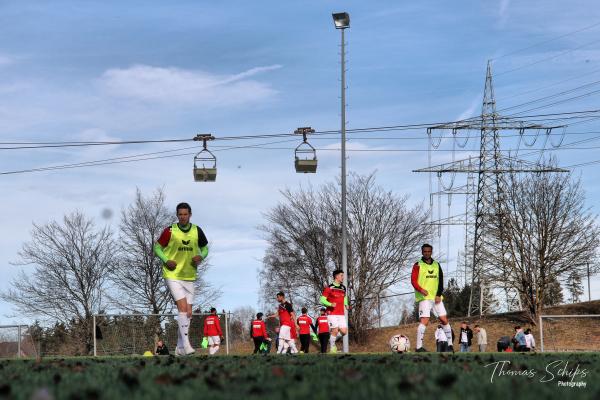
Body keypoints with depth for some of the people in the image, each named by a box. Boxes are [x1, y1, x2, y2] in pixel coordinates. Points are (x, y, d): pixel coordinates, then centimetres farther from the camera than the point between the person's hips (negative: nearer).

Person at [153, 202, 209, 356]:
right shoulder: (170, 231, -7)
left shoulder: (197, 231, 2)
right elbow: (157, 247, 2)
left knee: (188, 313, 5)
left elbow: (205, 248, 16)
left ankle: (180, 348, 15)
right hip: (173, 275, -4)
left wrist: (201, 257, -6)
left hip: (189, 277, 4)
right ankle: (186, 344, -19)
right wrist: (166, 261, -14)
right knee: (183, 307, -19)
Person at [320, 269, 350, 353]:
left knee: (344, 331, -4)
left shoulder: (343, 288, 14)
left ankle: (333, 339, 23)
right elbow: (322, 300, -7)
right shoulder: (329, 288, -6)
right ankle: (332, 348, 4)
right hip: (332, 314, -6)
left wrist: (346, 305, 11)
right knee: (335, 331, -12)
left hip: (341, 314, 6)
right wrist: (330, 304, -24)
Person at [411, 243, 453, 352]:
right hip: (424, 298, -5)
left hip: (436, 298, 5)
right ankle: (419, 347, -16)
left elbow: (441, 281, 11)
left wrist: (439, 295, -3)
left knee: (444, 320, 3)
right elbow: (413, 280, -7)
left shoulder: (436, 265, 15)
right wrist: (420, 289, -26)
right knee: (424, 321, -16)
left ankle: (450, 345, 13)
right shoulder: (418, 265, 2)